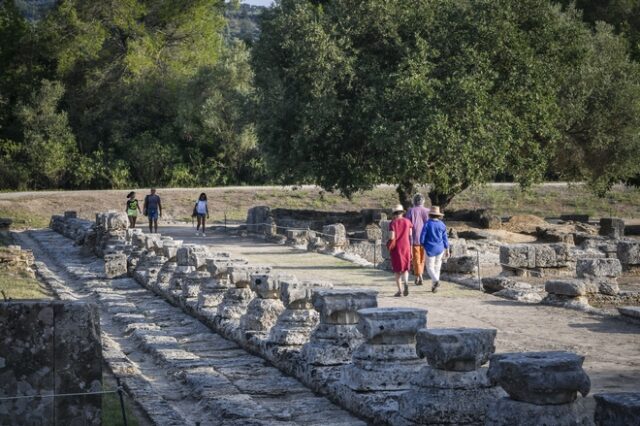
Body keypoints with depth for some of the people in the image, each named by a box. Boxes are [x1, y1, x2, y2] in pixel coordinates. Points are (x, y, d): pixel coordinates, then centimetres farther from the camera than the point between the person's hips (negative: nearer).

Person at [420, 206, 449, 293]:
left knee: (430, 267, 4)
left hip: (430, 249, -3)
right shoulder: (442, 224, -2)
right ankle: (434, 286, 17)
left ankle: (436, 280, -23)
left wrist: (424, 246, 12)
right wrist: (447, 251, 11)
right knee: (437, 267, 14)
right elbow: (445, 239, 3)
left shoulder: (427, 224, -11)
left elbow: (422, 239, -9)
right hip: (440, 249, 3)